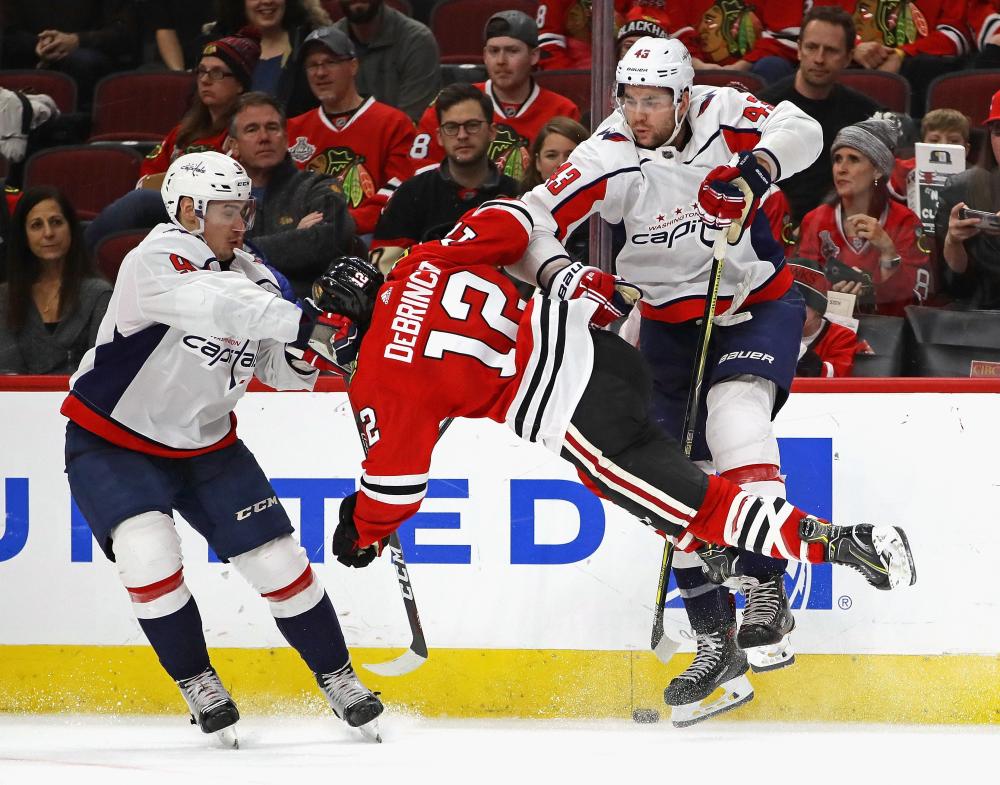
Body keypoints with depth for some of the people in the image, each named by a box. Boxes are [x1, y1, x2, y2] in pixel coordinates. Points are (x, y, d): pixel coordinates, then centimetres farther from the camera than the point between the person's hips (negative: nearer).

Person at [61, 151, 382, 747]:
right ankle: (198, 684, -4)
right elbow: (218, 306, -43)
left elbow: (285, 372, -3)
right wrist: (307, 323, -51)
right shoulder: (157, 261, -24)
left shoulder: (251, 277, -4)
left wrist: (306, 350, -25)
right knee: (150, 556, -25)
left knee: (279, 561, 0)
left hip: (205, 443, 6)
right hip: (112, 443, -5)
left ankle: (338, 680, 17)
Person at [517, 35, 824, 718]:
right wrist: (562, 277, -36)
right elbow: (535, 218, -18)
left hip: (759, 306, -3)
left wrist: (760, 164, -39)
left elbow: (802, 130, -20)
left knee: (734, 414, -28)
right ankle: (715, 636, 10)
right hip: (669, 321, 3)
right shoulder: (610, 159, -16)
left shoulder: (724, 116, -16)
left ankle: (767, 590, -29)